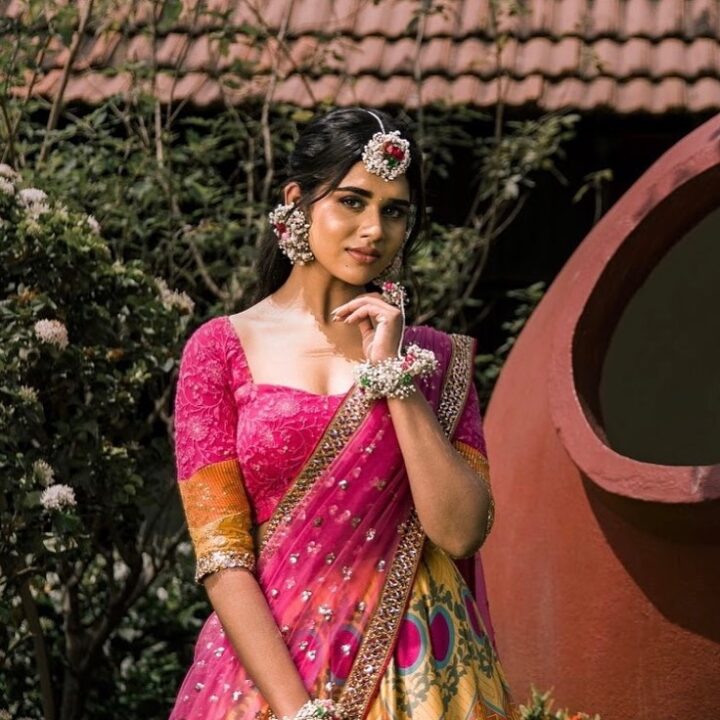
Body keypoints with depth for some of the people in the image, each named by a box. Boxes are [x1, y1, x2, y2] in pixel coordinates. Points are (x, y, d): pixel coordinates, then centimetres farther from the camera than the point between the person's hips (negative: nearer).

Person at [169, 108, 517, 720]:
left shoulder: (435, 357, 5)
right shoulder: (222, 349, -2)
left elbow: (461, 532, -7)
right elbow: (221, 556, -8)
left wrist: (393, 373, -10)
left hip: (410, 669, 2)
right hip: (268, 666, -2)